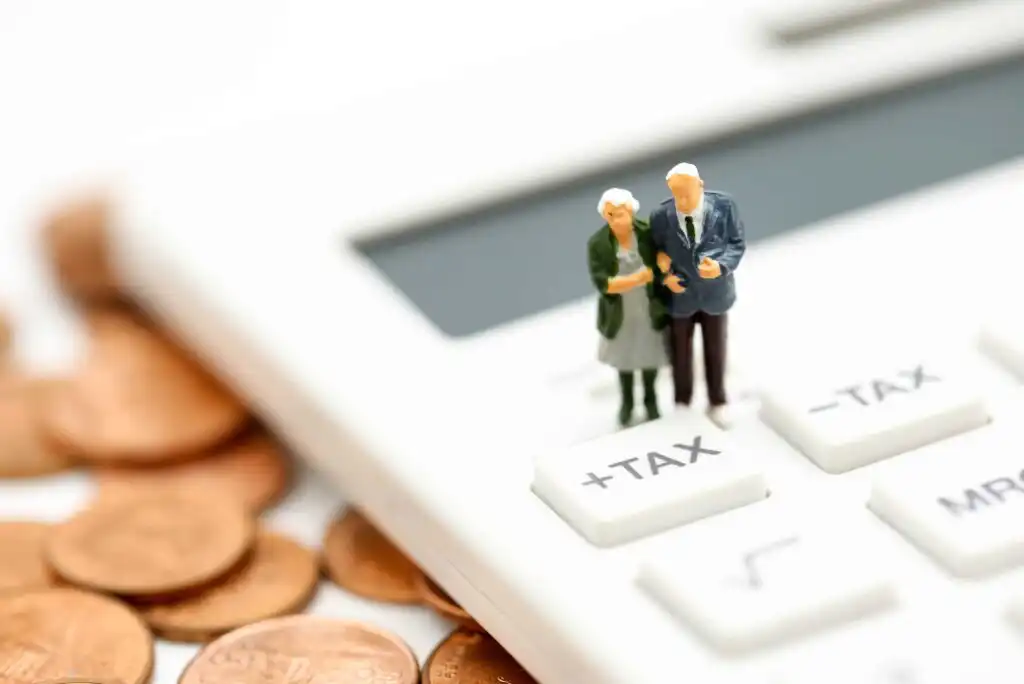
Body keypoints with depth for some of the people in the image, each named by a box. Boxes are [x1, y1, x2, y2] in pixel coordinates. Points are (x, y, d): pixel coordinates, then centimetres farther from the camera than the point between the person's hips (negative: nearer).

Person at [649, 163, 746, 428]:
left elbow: (737, 243, -12)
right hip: (680, 294, 0)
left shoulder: (724, 205, -22)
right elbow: (655, 252, -5)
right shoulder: (660, 215, -22)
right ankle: (682, 403, 41)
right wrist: (664, 276, -21)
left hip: (715, 292, 0)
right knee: (680, 353, 18)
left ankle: (717, 403, 39)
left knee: (715, 350, 19)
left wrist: (721, 266, -30)